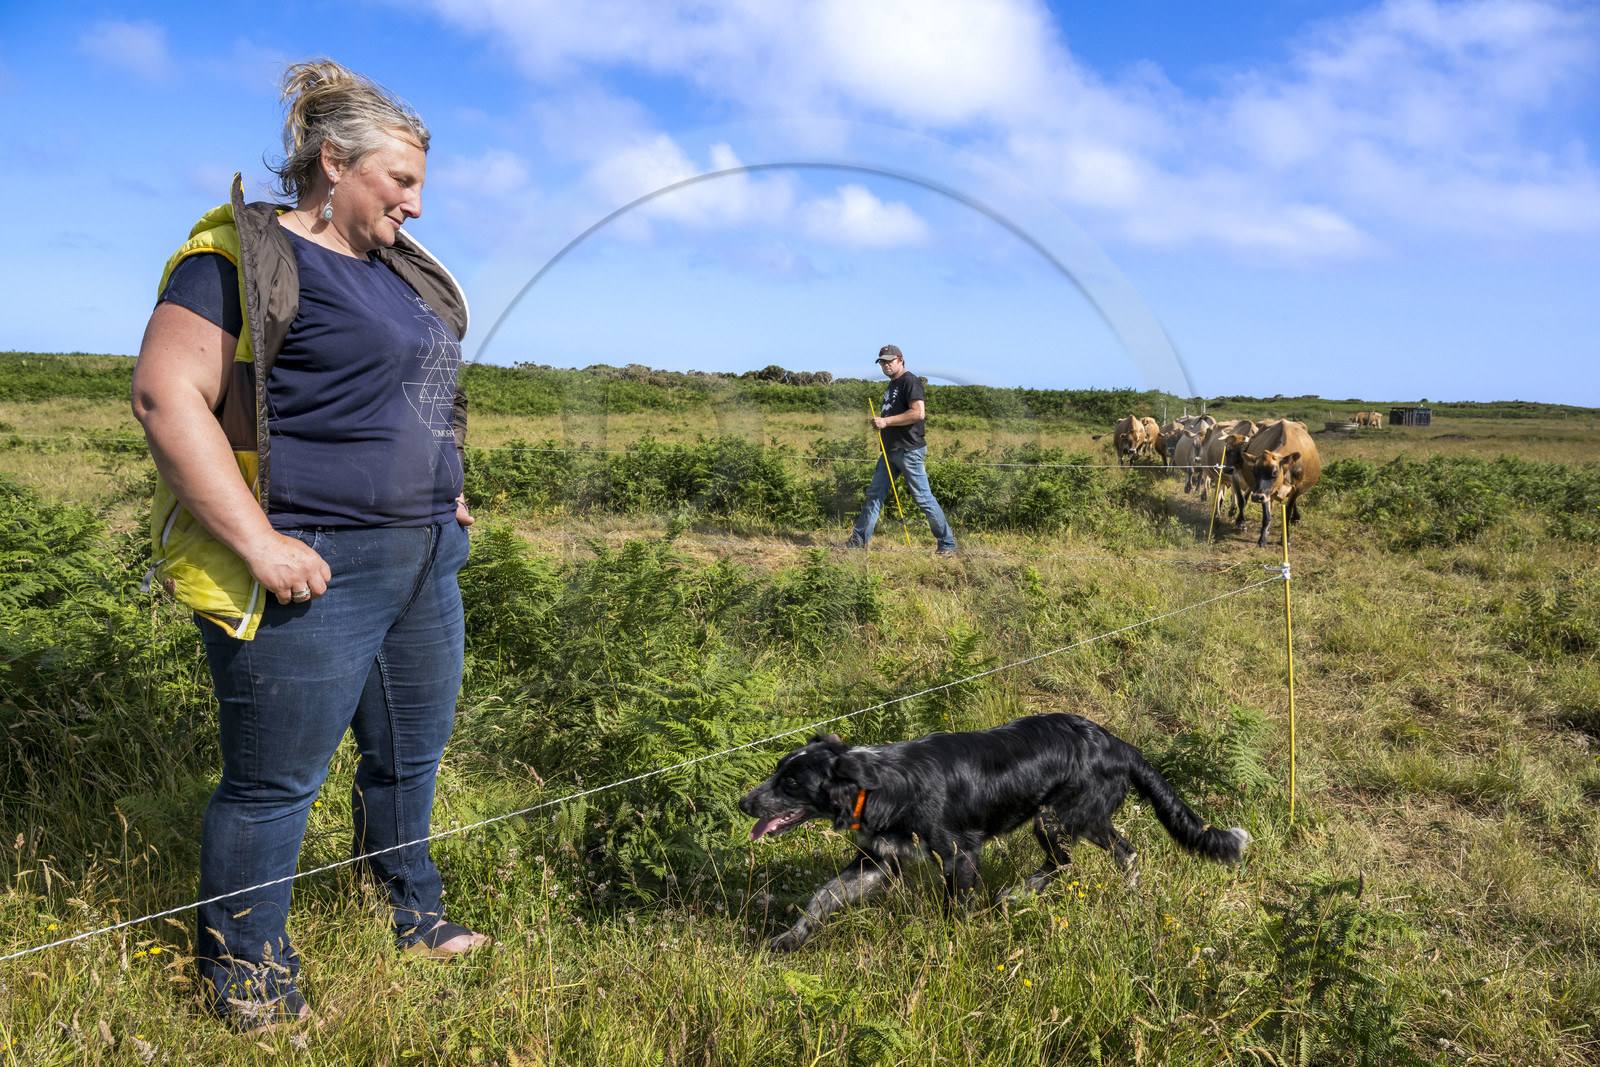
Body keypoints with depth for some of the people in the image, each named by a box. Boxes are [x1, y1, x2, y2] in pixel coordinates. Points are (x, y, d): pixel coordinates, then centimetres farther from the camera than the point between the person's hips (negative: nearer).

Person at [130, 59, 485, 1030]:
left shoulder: (402, 266, 16)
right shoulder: (244, 255, -10)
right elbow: (167, 392, -19)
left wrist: (446, 495, 18)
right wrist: (258, 542, -23)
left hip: (426, 561, 9)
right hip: (311, 576, -8)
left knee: (413, 753, 20)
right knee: (276, 784, 4)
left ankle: (412, 910, 40)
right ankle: (246, 978, 24)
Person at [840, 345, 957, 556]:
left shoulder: (910, 381, -10)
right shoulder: (892, 385, 19)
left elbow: (918, 413, -22)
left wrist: (886, 421, -20)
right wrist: (878, 421, 14)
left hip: (910, 450, -9)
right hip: (890, 451, 9)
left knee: (923, 497, -6)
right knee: (874, 493, 7)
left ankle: (947, 544, 3)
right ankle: (858, 540, 12)